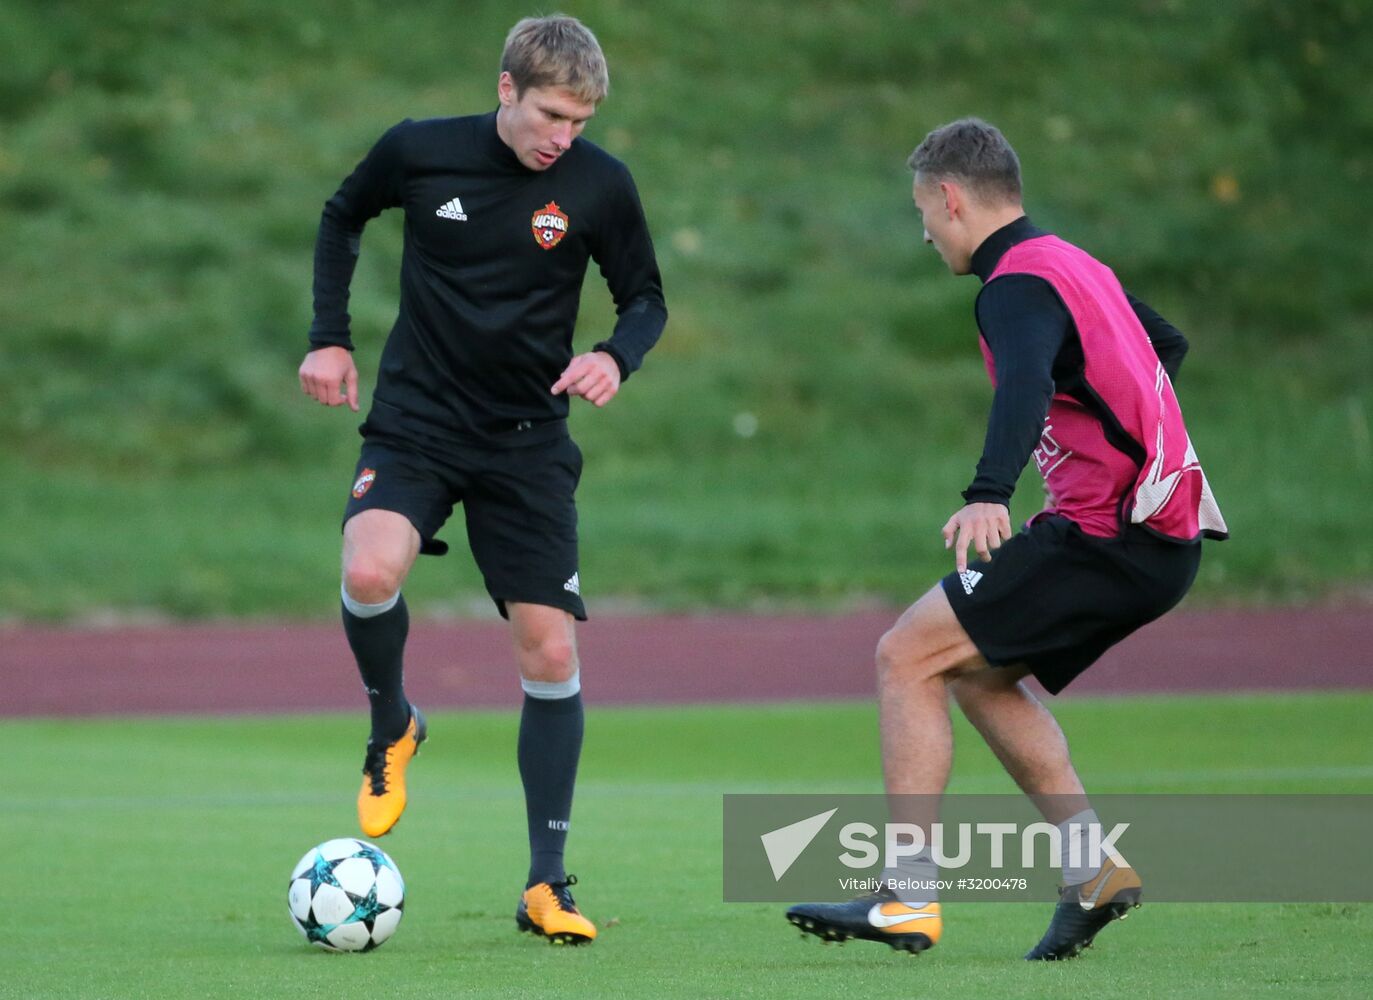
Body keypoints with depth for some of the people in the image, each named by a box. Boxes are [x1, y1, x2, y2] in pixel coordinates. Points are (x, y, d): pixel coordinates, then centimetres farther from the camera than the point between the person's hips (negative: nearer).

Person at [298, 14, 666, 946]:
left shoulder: (600, 185, -7)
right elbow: (344, 217, 13)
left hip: (528, 443, 1)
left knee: (552, 655, -3)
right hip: (415, 423, -1)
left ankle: (547, 884, 7)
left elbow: (646, 298, 6)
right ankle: (392, 727, 3)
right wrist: (329, 337, 5)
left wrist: (617, 356, -16)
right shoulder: (419, 151, -7)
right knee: (370, 571, -30)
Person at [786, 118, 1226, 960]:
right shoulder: (1075, 266, 19)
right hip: (1158, 539, 10)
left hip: (1106, 537, -10)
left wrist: (988, 496, -48)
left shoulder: (1019, 285, -12)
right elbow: (1167, 345, 36)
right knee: (976, 674, 18)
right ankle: (1095, 870, 10)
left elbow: (1027, 385, -33)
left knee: (908, 657, -8)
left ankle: (909, 898, -10)